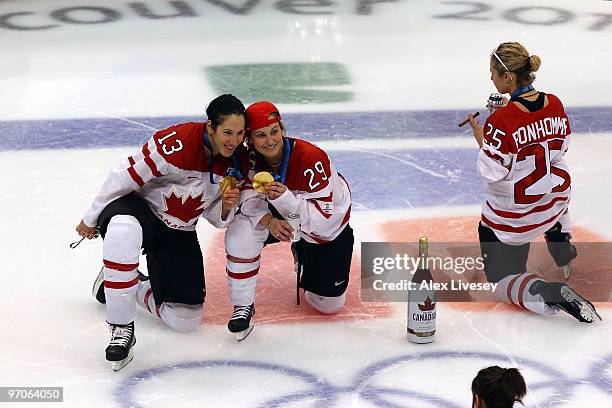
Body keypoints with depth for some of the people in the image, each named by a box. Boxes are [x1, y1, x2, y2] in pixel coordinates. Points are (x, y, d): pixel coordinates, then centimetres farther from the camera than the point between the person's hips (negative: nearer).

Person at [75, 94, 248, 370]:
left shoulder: (238, 162, -7)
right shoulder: (177, 143, -28)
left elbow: (216, 219, 3)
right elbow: (126, 176, -18)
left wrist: (227, 208, -22)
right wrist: (91, 219, -8)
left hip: (179, 233, 6)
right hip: (137, 207, -6)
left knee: (186, 320, -1)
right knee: (123, 230, -45)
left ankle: (122, 284, 27)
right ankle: (121, 328, -29)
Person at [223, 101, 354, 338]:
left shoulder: (310, 158, -35)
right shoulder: (250, 158, -20)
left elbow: (323, 218, -35)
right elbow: (250, 200, -19)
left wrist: (285, 198, -50)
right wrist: (269, 221, -41)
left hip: (328, 227, -3)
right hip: (280, 215, 3)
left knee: (329, 305, 4)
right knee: (240, 231, -30)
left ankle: (302, 256, 35)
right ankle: (243, 305, -13)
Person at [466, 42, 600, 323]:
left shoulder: (501, 122, -28)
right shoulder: (555, 105, -9)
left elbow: (491, 173, -23)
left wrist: (482, 140, -7)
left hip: (513, 214, -6)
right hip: (555, 197, 6)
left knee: (501, 280, 8)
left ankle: (551, 294, -18)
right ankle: (566, 257, 41)